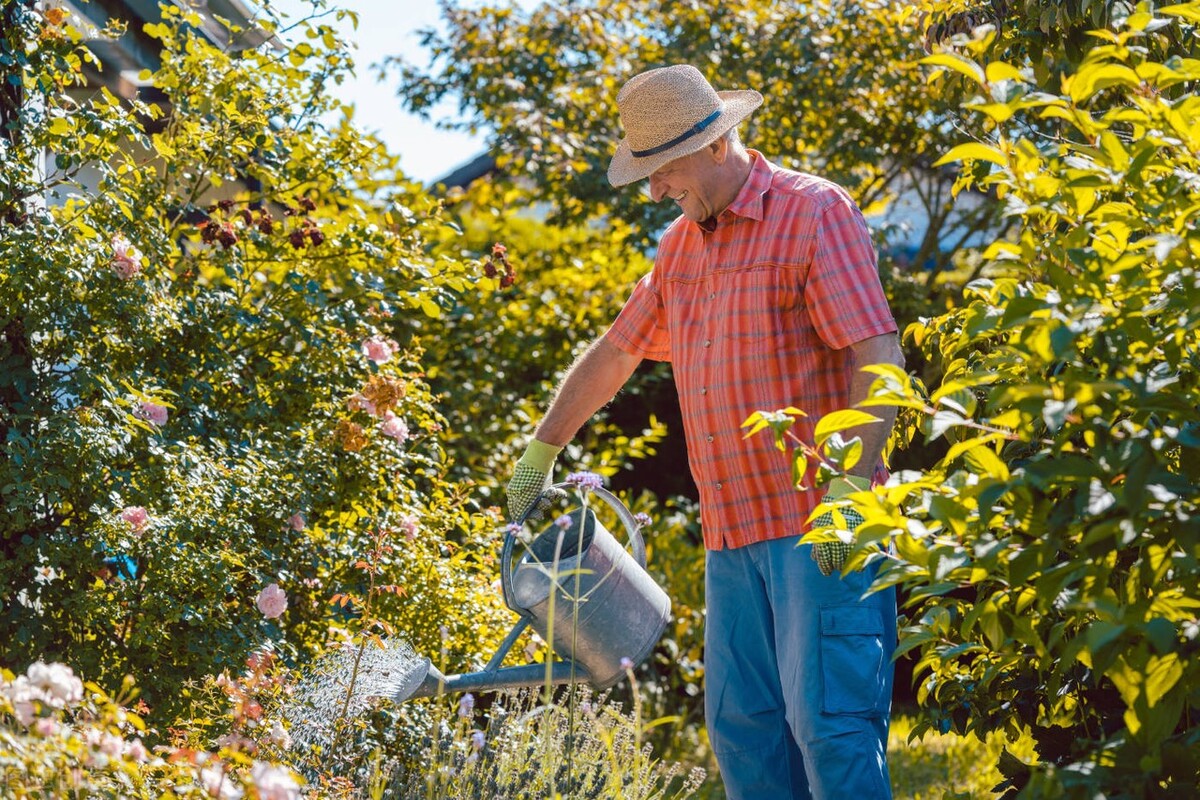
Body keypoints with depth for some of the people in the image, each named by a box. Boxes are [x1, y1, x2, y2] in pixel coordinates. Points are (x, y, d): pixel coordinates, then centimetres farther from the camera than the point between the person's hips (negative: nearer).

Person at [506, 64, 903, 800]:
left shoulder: (814, 213, -7)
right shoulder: (682, 247, 18)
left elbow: (879, 357, -15)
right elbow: (613, 355, 30)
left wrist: (853, 489, -23)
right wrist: (540, 454, 33)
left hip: (821, 527, -8)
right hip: (734, 533, 8)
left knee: (828, 720, -13)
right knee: (741, 725, 5)